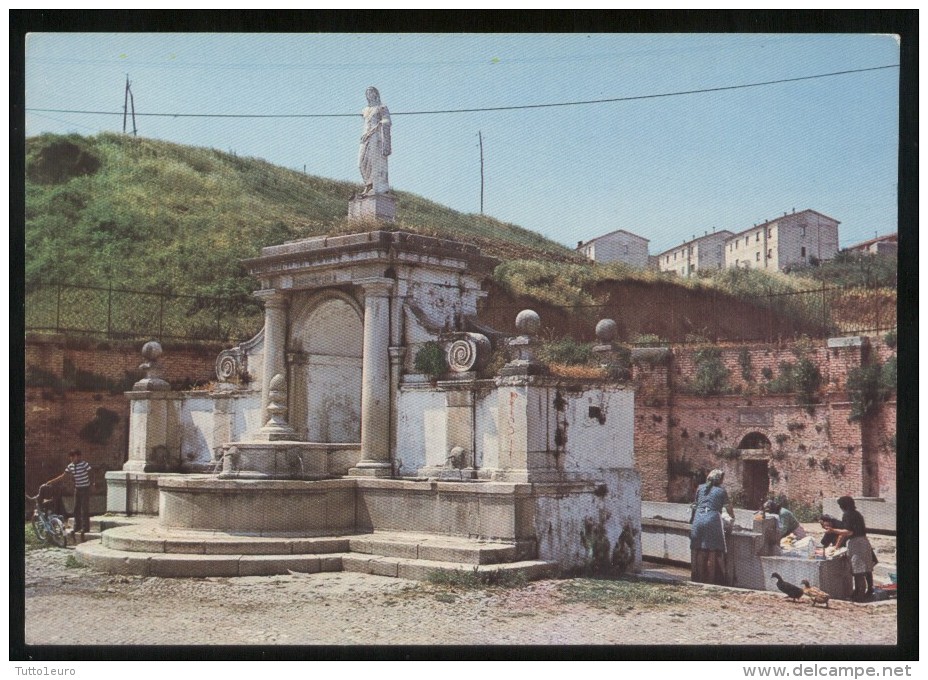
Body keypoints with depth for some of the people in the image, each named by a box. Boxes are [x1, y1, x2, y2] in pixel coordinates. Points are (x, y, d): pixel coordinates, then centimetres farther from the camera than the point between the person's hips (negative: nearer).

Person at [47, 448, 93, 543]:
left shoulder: (85, 464, -14)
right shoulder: (70, 466, 2)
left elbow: (90, 475, -9)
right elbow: (63, 476, 6)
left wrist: (92, 484, -15)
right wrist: (52, 481, 1)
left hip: (85, 488, -6)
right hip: (77, 488, 6)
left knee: (85, 509, -3)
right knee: (76, 509, 10)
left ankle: (85, 528, 3)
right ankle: (77, 526, 21)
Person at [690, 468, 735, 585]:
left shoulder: (700, 488, 15)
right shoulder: (721, 491, 8)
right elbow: (729, 508, 17)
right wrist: (732, 517, 37)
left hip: (698, 520, 4)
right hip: (713, 521, -3)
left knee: (699, 552, 7)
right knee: (713, 553, 1)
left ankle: (699, 580, 9)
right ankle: (711, 580, 0)